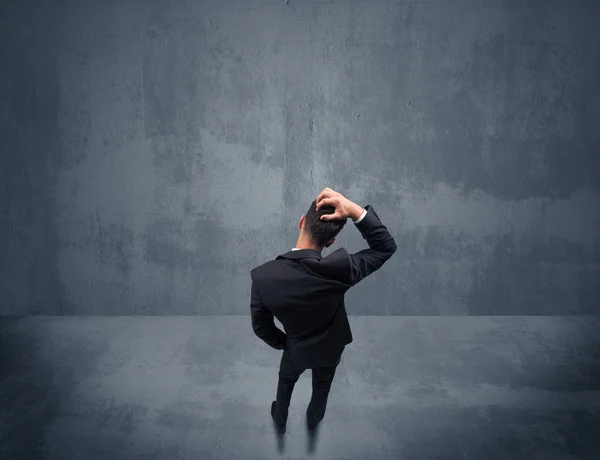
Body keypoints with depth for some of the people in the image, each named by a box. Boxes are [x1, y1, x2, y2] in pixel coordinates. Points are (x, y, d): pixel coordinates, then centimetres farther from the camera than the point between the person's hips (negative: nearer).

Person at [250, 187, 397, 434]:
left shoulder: (262, 276, -36)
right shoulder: (340, 269, -42)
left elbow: (260, 327, -19)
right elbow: (386, 247, -25)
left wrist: (283, 343, 4)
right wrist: (354, 210, -39)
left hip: (297, 349, 0)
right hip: (331, 347, 0)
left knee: (286, 381, 35)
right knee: (322, 385, 33)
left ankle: (280, 420, 63)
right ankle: (313, 419, 63)